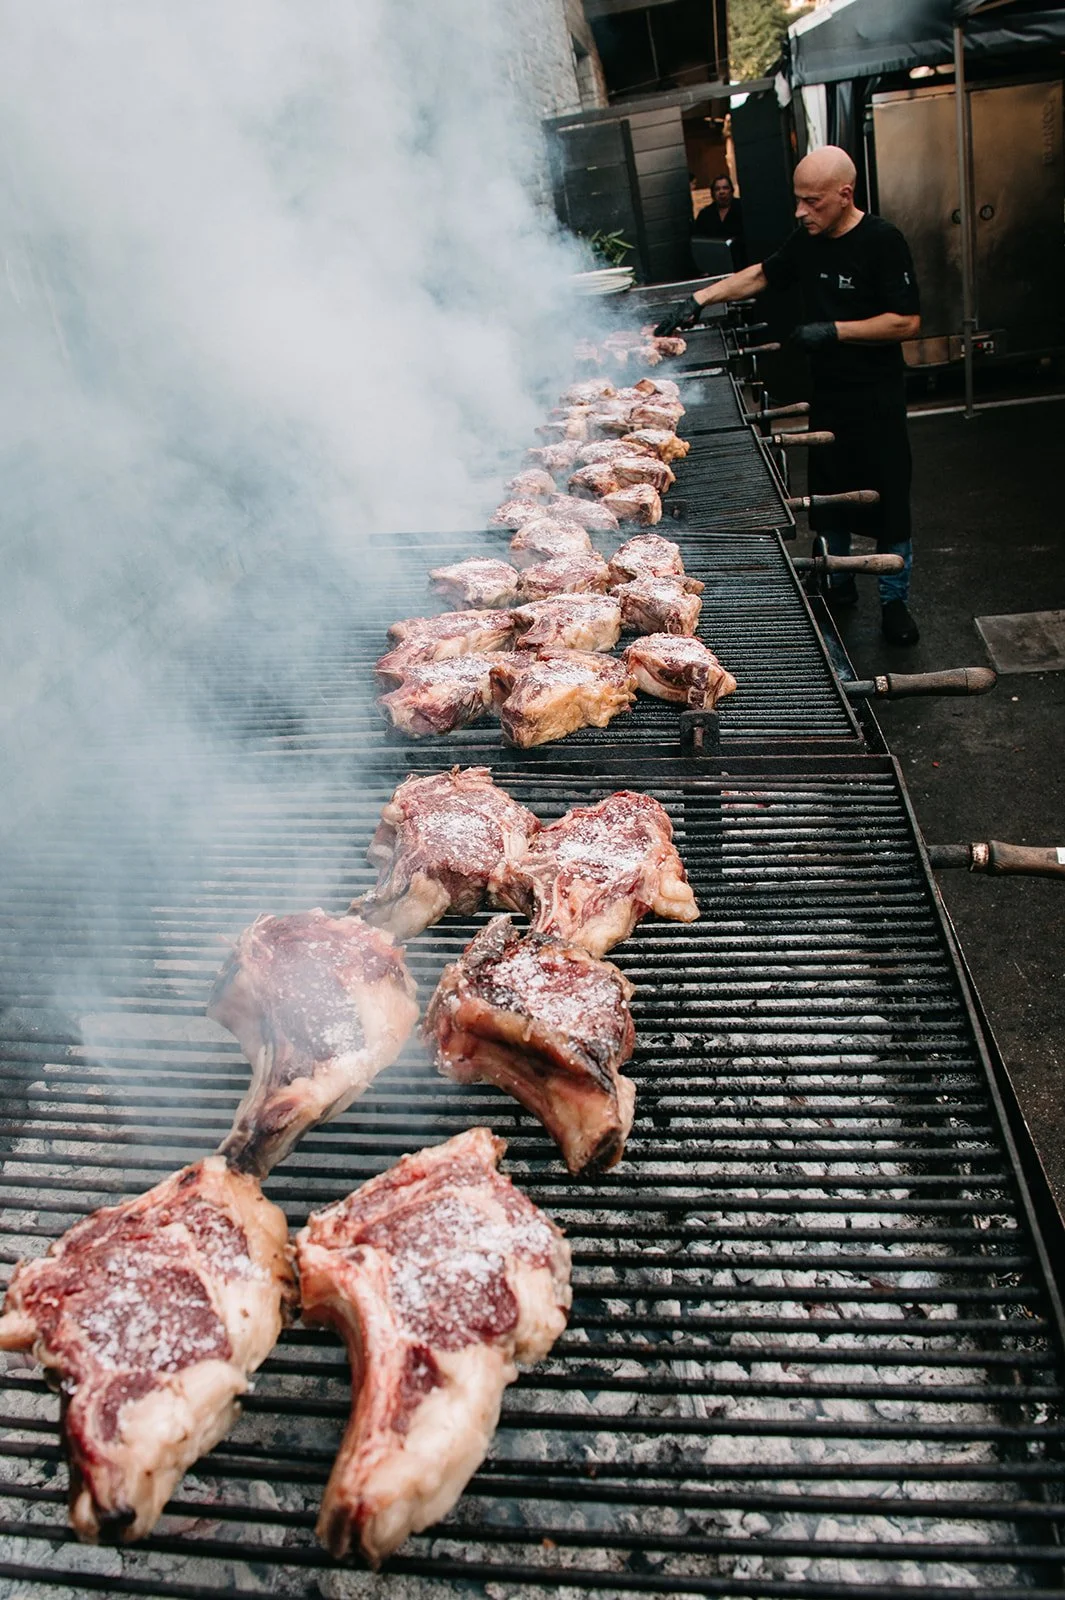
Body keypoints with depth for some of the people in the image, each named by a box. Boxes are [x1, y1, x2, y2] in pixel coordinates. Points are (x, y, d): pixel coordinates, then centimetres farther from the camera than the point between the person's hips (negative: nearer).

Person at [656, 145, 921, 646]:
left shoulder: (881, 242, -15)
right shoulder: (806, 240, 4)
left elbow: (907, 322, -18)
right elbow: (761, 275, 19)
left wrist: (833, 331, -21)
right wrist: (700, 298, 7)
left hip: (877, 398, -6)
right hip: (827, 393, 6)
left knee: (887, 500, 0)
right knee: (828, 493, 13)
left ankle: (894, 601, 14)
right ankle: (838, 585, 31)